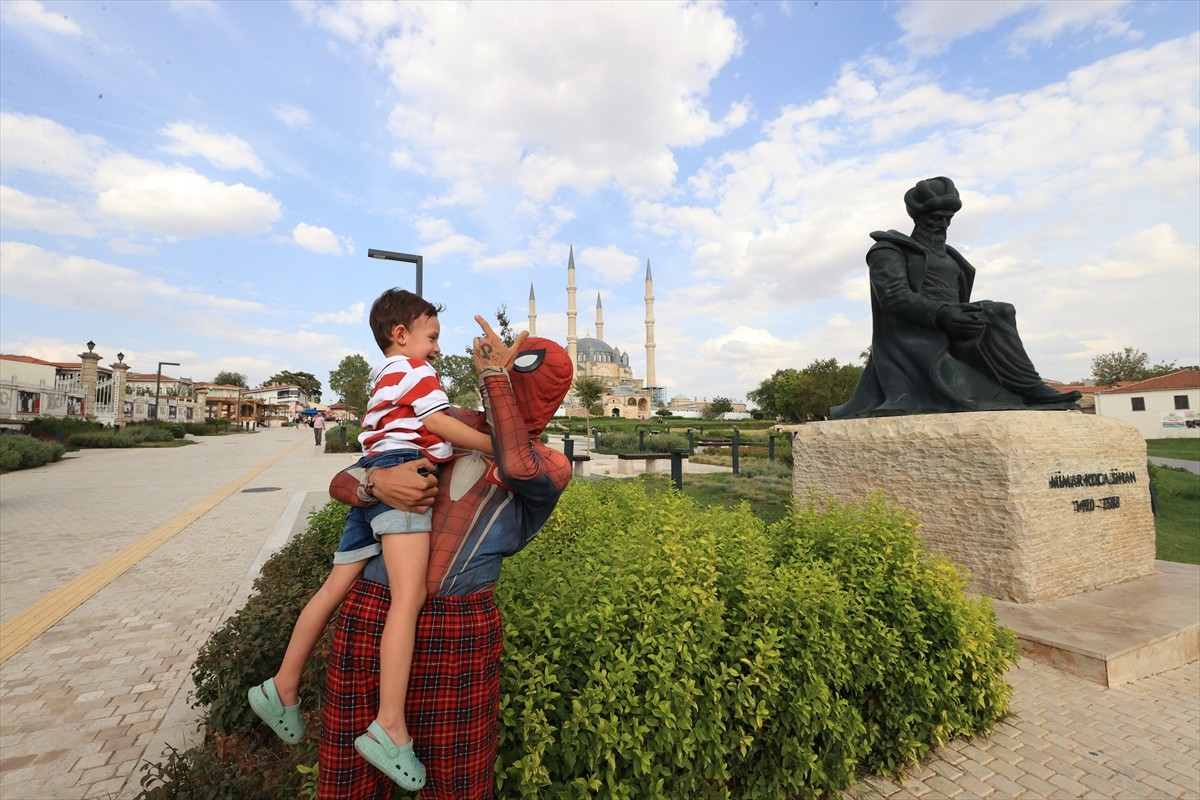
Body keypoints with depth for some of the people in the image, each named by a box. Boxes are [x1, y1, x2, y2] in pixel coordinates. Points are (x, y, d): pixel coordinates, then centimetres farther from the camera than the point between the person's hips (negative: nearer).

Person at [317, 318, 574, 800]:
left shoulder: (551, 467, -2)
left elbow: (519, 468, -29)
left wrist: (493, 373, -18)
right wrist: (375, 482, -18)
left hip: (461, 632, -2)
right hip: (371, 614, 3)